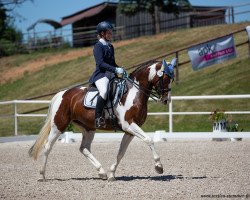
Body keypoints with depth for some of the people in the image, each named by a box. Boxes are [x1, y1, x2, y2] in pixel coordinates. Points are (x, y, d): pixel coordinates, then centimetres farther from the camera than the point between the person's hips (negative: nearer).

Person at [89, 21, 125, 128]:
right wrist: (115, 69, -24)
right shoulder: (98, 46, -4)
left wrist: (120, 69, 7)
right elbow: (100, 63, -16)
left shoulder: (110, 47, 20)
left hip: (111, 75, 9)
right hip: (101, 74, -9)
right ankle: (98, 118, -33)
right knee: (104, 91, -35)